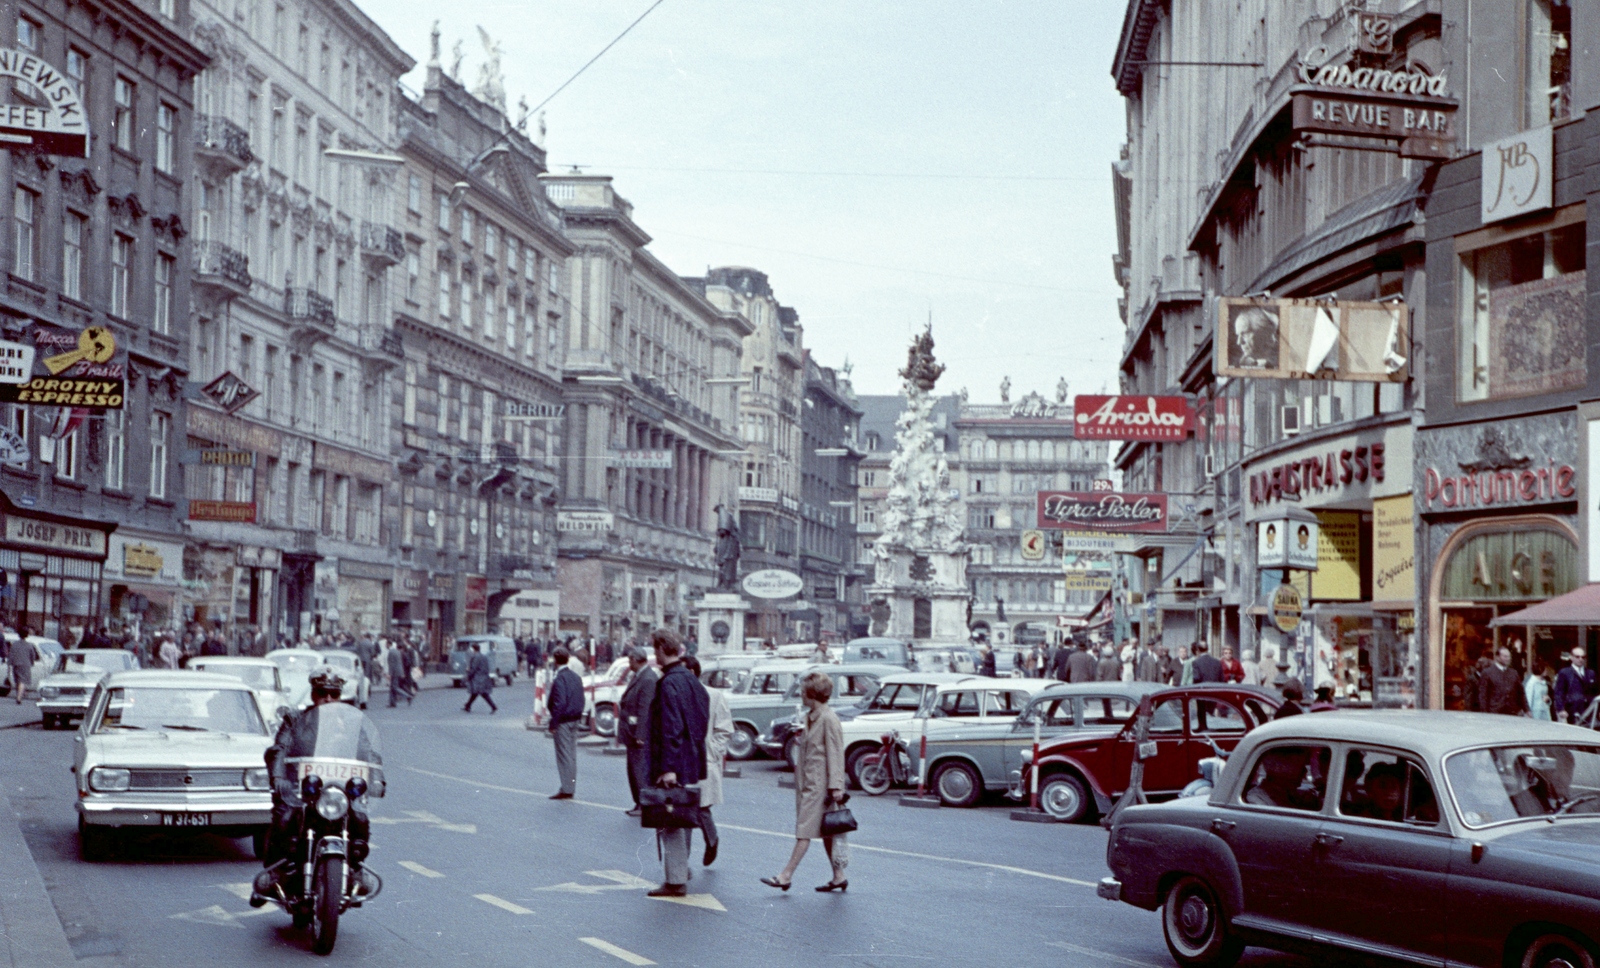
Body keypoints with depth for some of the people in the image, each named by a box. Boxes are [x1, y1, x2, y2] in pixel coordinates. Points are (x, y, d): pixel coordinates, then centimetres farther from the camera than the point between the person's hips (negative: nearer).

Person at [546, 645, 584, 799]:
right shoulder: (576, 677, 9)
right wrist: (578, 715, 17)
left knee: (564, 755, -3)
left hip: (563, 721, -8)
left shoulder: (559, 679, -18)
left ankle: (566, 789, -1)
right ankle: (571, 788, 17)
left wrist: (553, 723, -16)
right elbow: (581, 700, 13)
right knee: (572, 755, 12)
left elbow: (559, 703, -21)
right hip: (575, 720, 8)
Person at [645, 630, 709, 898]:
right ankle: (682, 870, 32)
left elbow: (671, 728, -24)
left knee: (670, 822, -4)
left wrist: (668, 767, -24)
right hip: (693, 762, 9)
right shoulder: (692, 680, 11)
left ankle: (676, 881, -3)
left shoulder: (669, 683, -18)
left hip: (674, 765, -9)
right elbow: (703, 720, 17)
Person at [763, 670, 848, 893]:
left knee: (805, 829, -7)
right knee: (825, 832, 11)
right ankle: (838, 877, 16)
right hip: (807, 781, 10)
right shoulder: (810, 717, 14)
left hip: (819, 784, -10)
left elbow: (835, 755, -16)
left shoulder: (828, 720, -14)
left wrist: (835, 786, -18)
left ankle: (786, 876, -8)